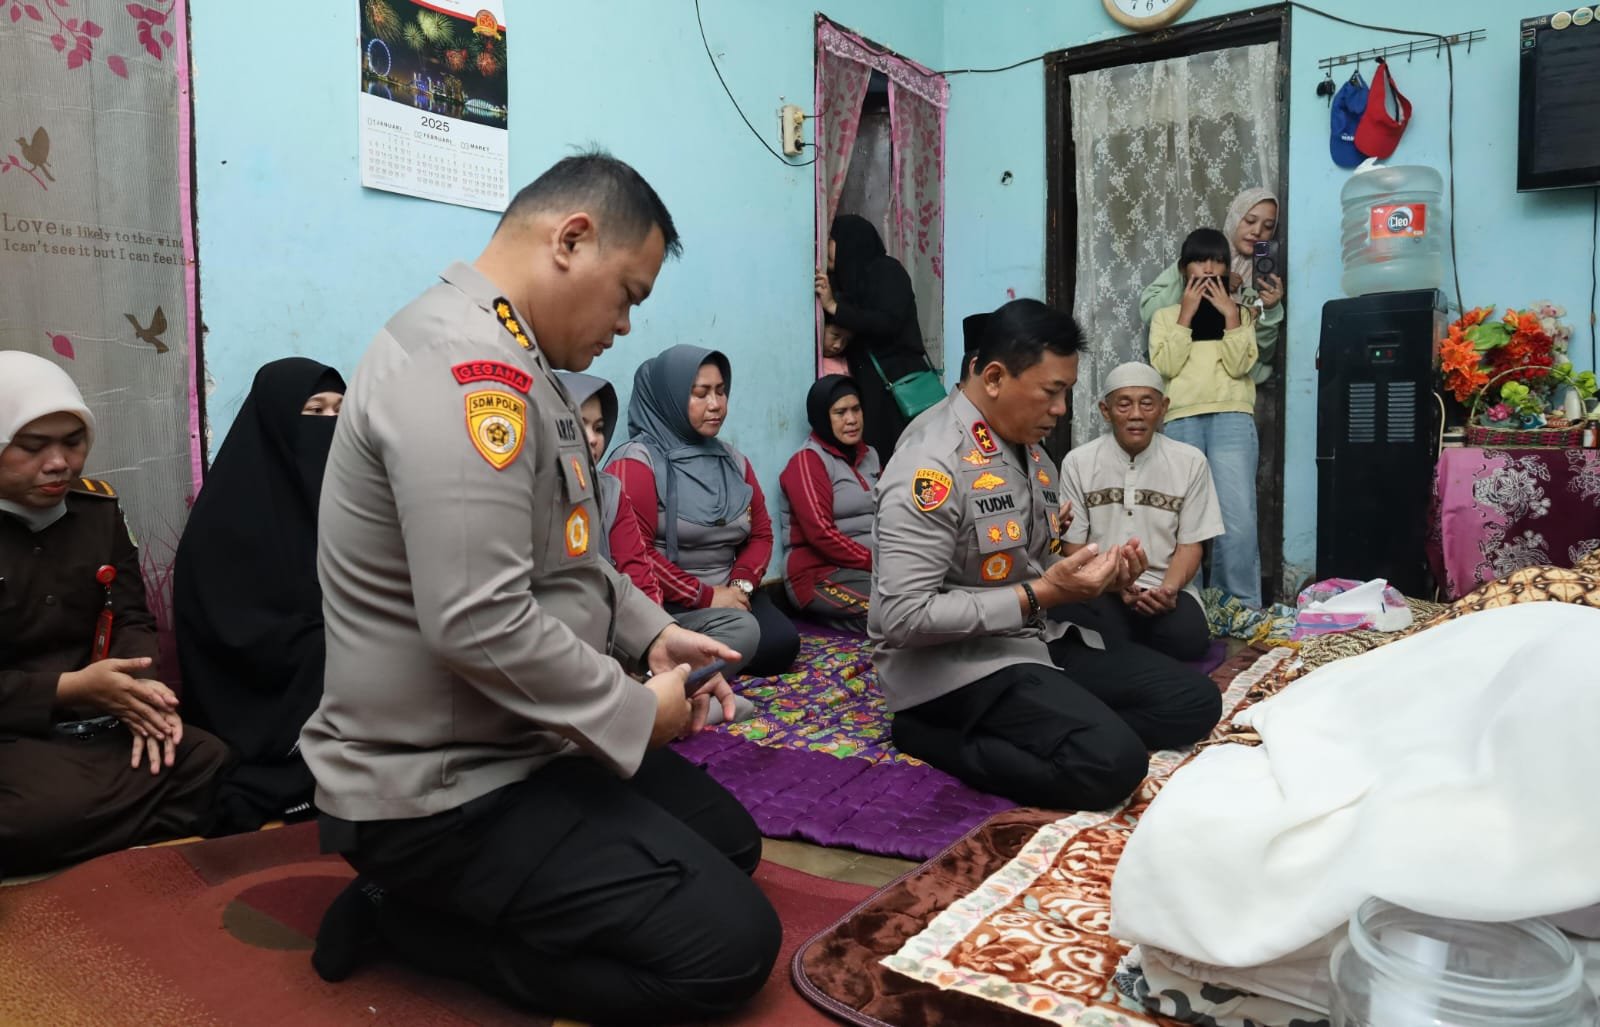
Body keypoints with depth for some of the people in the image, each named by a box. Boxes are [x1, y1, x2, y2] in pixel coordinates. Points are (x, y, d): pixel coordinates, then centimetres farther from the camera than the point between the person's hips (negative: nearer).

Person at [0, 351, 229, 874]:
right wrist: (69, 689, -20)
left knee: (222, 771, -22)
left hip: (93, 720, 5)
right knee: (59, 812, -37)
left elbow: (130, 616, 8)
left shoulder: (97, 506, 9)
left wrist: (142, 686, -14)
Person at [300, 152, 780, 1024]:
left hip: (518, 748, 11)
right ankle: (412, 915, 0)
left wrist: (651, 632, 6)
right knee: (731, 943, -11)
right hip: (446, 790, -11)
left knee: (730, 840, 18)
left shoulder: (506, 359, 11)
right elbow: (477, 625, -31)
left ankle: (443, 901, 12)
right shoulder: (466, 365, -25)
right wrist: (636, 714, -18)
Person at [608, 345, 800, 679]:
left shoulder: (733, 461, 15)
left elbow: (761, 534, 15)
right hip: (665, 603, -6)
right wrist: (704, 596, -17)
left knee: (782, 643, -19)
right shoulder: (636, 463, -8)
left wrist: (741, 583, -6)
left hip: (729, 595, 6)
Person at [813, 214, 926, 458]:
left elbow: (888, 322, -18)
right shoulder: (849, 280, 18)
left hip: (898, 383, -7)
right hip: (868, 385, 7)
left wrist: (834, 307, -14)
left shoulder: (886, 271, -2)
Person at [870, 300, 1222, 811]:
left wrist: (1093, 574, -2)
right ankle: (934, 733, -7)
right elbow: (905, 616, -24)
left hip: (1039, 639, 10)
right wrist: (1041, 596, -21)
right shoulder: (932, 464, -20)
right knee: (1110, 760, -27)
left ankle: (986, 729, -5)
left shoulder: (1028, 449, 9)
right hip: (955, 662, -9)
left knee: (1194, 699, 1)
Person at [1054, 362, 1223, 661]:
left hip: (1164, 587, 2)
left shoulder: (1190, 461, 4)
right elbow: (1075, 547, 3)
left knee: (1187, 638, -31)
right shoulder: (1078, 462, 1)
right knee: (1109, 642, -34)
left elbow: (1190, 544, 6)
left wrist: (1169, 589, -16)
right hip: (1099, 589, -1)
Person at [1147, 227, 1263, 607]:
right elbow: (1164, 366, 0)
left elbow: (1239, 366, 3)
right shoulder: (1165, 315, 18)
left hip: (1232, 419, 0)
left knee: (1238, 520, -11)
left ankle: (1243, 608, -6)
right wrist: (1186, 315, 0)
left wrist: (1231, 316, -2)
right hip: (1181, 421, 0)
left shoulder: (1240, 313, 19)